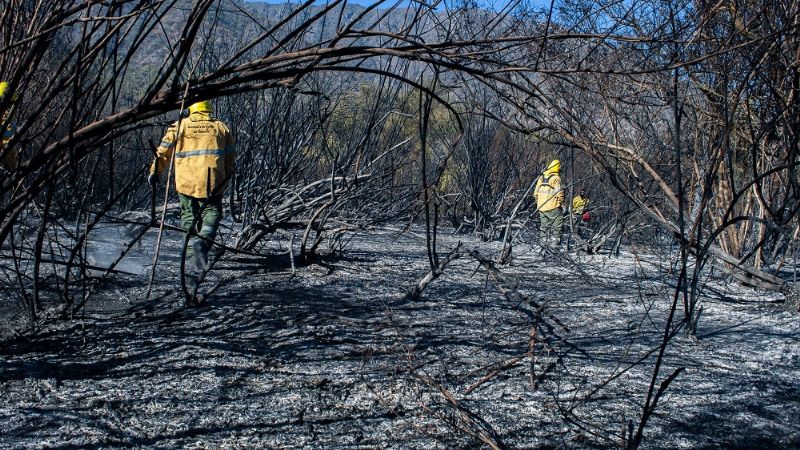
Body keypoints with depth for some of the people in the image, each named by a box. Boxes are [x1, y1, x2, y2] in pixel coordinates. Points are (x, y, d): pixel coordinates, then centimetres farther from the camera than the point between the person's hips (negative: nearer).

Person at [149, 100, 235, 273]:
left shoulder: (179, 126, 10)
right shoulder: (221, 127, 12)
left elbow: (163, 151, 8)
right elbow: (230, 155, 13)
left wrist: (155, 171, 16)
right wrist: (227, 174, 25)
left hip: (185, 180, 0)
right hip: (212, 181, 0)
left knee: (189, 213, 16)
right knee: (211, 211, 6)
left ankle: (194, 240, 1)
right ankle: (204, 241, -20)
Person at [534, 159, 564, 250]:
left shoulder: (541, 177, 9)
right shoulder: (556, 178, -11)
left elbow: (536, 192, 12)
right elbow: (559, 193, -15)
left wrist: (538, 202, 21)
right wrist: (562, 202, -3)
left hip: (541, 206, 6)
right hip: (553, 206, -6)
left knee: (543, 225, 15)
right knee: (556, 225, 3)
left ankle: (543, 242, 18)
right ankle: (554, 242, 0)